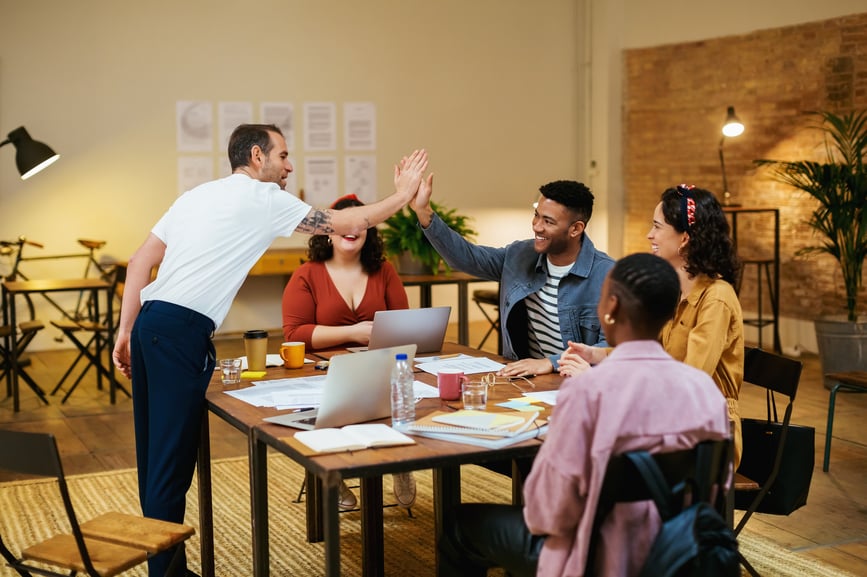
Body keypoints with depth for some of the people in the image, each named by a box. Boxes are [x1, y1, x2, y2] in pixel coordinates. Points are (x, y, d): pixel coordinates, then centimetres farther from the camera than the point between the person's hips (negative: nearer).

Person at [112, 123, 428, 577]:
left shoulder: (197, 195, 22)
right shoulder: (262, 197, -1)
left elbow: (140, 261, 17)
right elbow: (345, 224, 2)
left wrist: (126, 329, 18)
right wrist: (401, 197, 15)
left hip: (150, 320, 9)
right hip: (182, 330, -9)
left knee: (154, 454, 14)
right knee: (172, 460, -4)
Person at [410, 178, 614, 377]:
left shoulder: (606, 275, -13)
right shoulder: (519, 256, 6)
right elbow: (467, 257, 13)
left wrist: (550, 363, -26)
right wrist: (424, 212, 3)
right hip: (521, 377, 6)